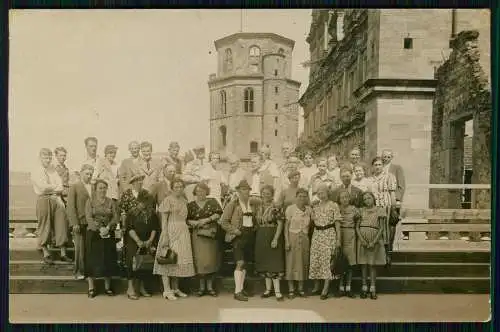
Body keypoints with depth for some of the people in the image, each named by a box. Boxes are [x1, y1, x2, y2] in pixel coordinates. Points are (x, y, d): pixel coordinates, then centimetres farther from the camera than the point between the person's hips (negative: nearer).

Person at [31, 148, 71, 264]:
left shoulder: (53, 170, 17)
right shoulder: (36, 172, 1)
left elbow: (60, 187, 7)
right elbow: (44, 187, -12)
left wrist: (50, 188, -9)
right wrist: (56, 187, 0)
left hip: (57, 200, 5)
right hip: (43, 200, -5)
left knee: (61, 224, 1)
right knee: (44, 227, -1)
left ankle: (63, 253, 8)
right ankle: (46, 254, 9)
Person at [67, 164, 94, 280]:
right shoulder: (74, 187, 1)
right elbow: (71, 206, -4)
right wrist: (74, 223, -11)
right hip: (80, 222, -3)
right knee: (80, 247, 0)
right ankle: (78, 271, 11)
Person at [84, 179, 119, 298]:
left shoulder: (111, 202, 7)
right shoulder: (90, 201, 2)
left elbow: (116, 217, -1)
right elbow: (89, 218, -8)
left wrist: (108, 228, -17)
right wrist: (99, 229, -19)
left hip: (109, 234, 2)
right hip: (93, 234, -2)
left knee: (108, 260, 4)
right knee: (92, 260, -1)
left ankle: (107, 287, 14)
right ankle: (91, 288, 6)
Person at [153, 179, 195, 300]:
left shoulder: (184, 201, 13)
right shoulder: (168, 200, -5)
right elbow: (164, 220, -9)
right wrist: (165, 235, -15)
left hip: (183, 233, 7)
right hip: (171, 232, -6)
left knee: (179, 259, 9)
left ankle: (175, 288, 18)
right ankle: (167, 290, -2)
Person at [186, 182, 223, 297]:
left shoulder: (212, 202, 8)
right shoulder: (191, 205, 10)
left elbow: (218, 214, -3)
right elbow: (186, 220, 5)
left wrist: (207, 220, -13)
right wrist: (195, 223, -13)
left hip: (210, 235, 0)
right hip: (197, 235, 0)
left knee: (211, 259, 0)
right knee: (199, 260, -4)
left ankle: (210, 286, 10)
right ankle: (201, 287, 8)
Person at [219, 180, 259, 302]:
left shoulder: (254, 203, 9)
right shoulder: (233, 204, -4)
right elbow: (223, 221, -4)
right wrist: (235, 231, -12)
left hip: (250, 235, 5)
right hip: (239, 236, -5)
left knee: (244, 263, 11)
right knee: (240, 263, -13)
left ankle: (241, 288, 20)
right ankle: (237, 292, -11)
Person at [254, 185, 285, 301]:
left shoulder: (275, 208, -9)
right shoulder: (258, 208, 7)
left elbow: (280, 224, -11)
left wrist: (275, 239, -18)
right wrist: (257, 237, 6)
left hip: (272, 237, -6)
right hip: (260, 238, 6)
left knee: (274, 262, -6)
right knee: (265, 263, 10)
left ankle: (277, 291, -2)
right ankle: (268, 289, 19)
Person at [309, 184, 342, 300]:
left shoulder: (333, 206, -1)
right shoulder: (315, 207, 12)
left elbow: (337, 222, -3)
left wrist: (338, 238, -7)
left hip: (329, 234, -5)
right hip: (316, 235, 5)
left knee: (327, 260, -7)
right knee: (314, 260, 3)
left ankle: (325, 290, -2)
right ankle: (316, 287, 17)